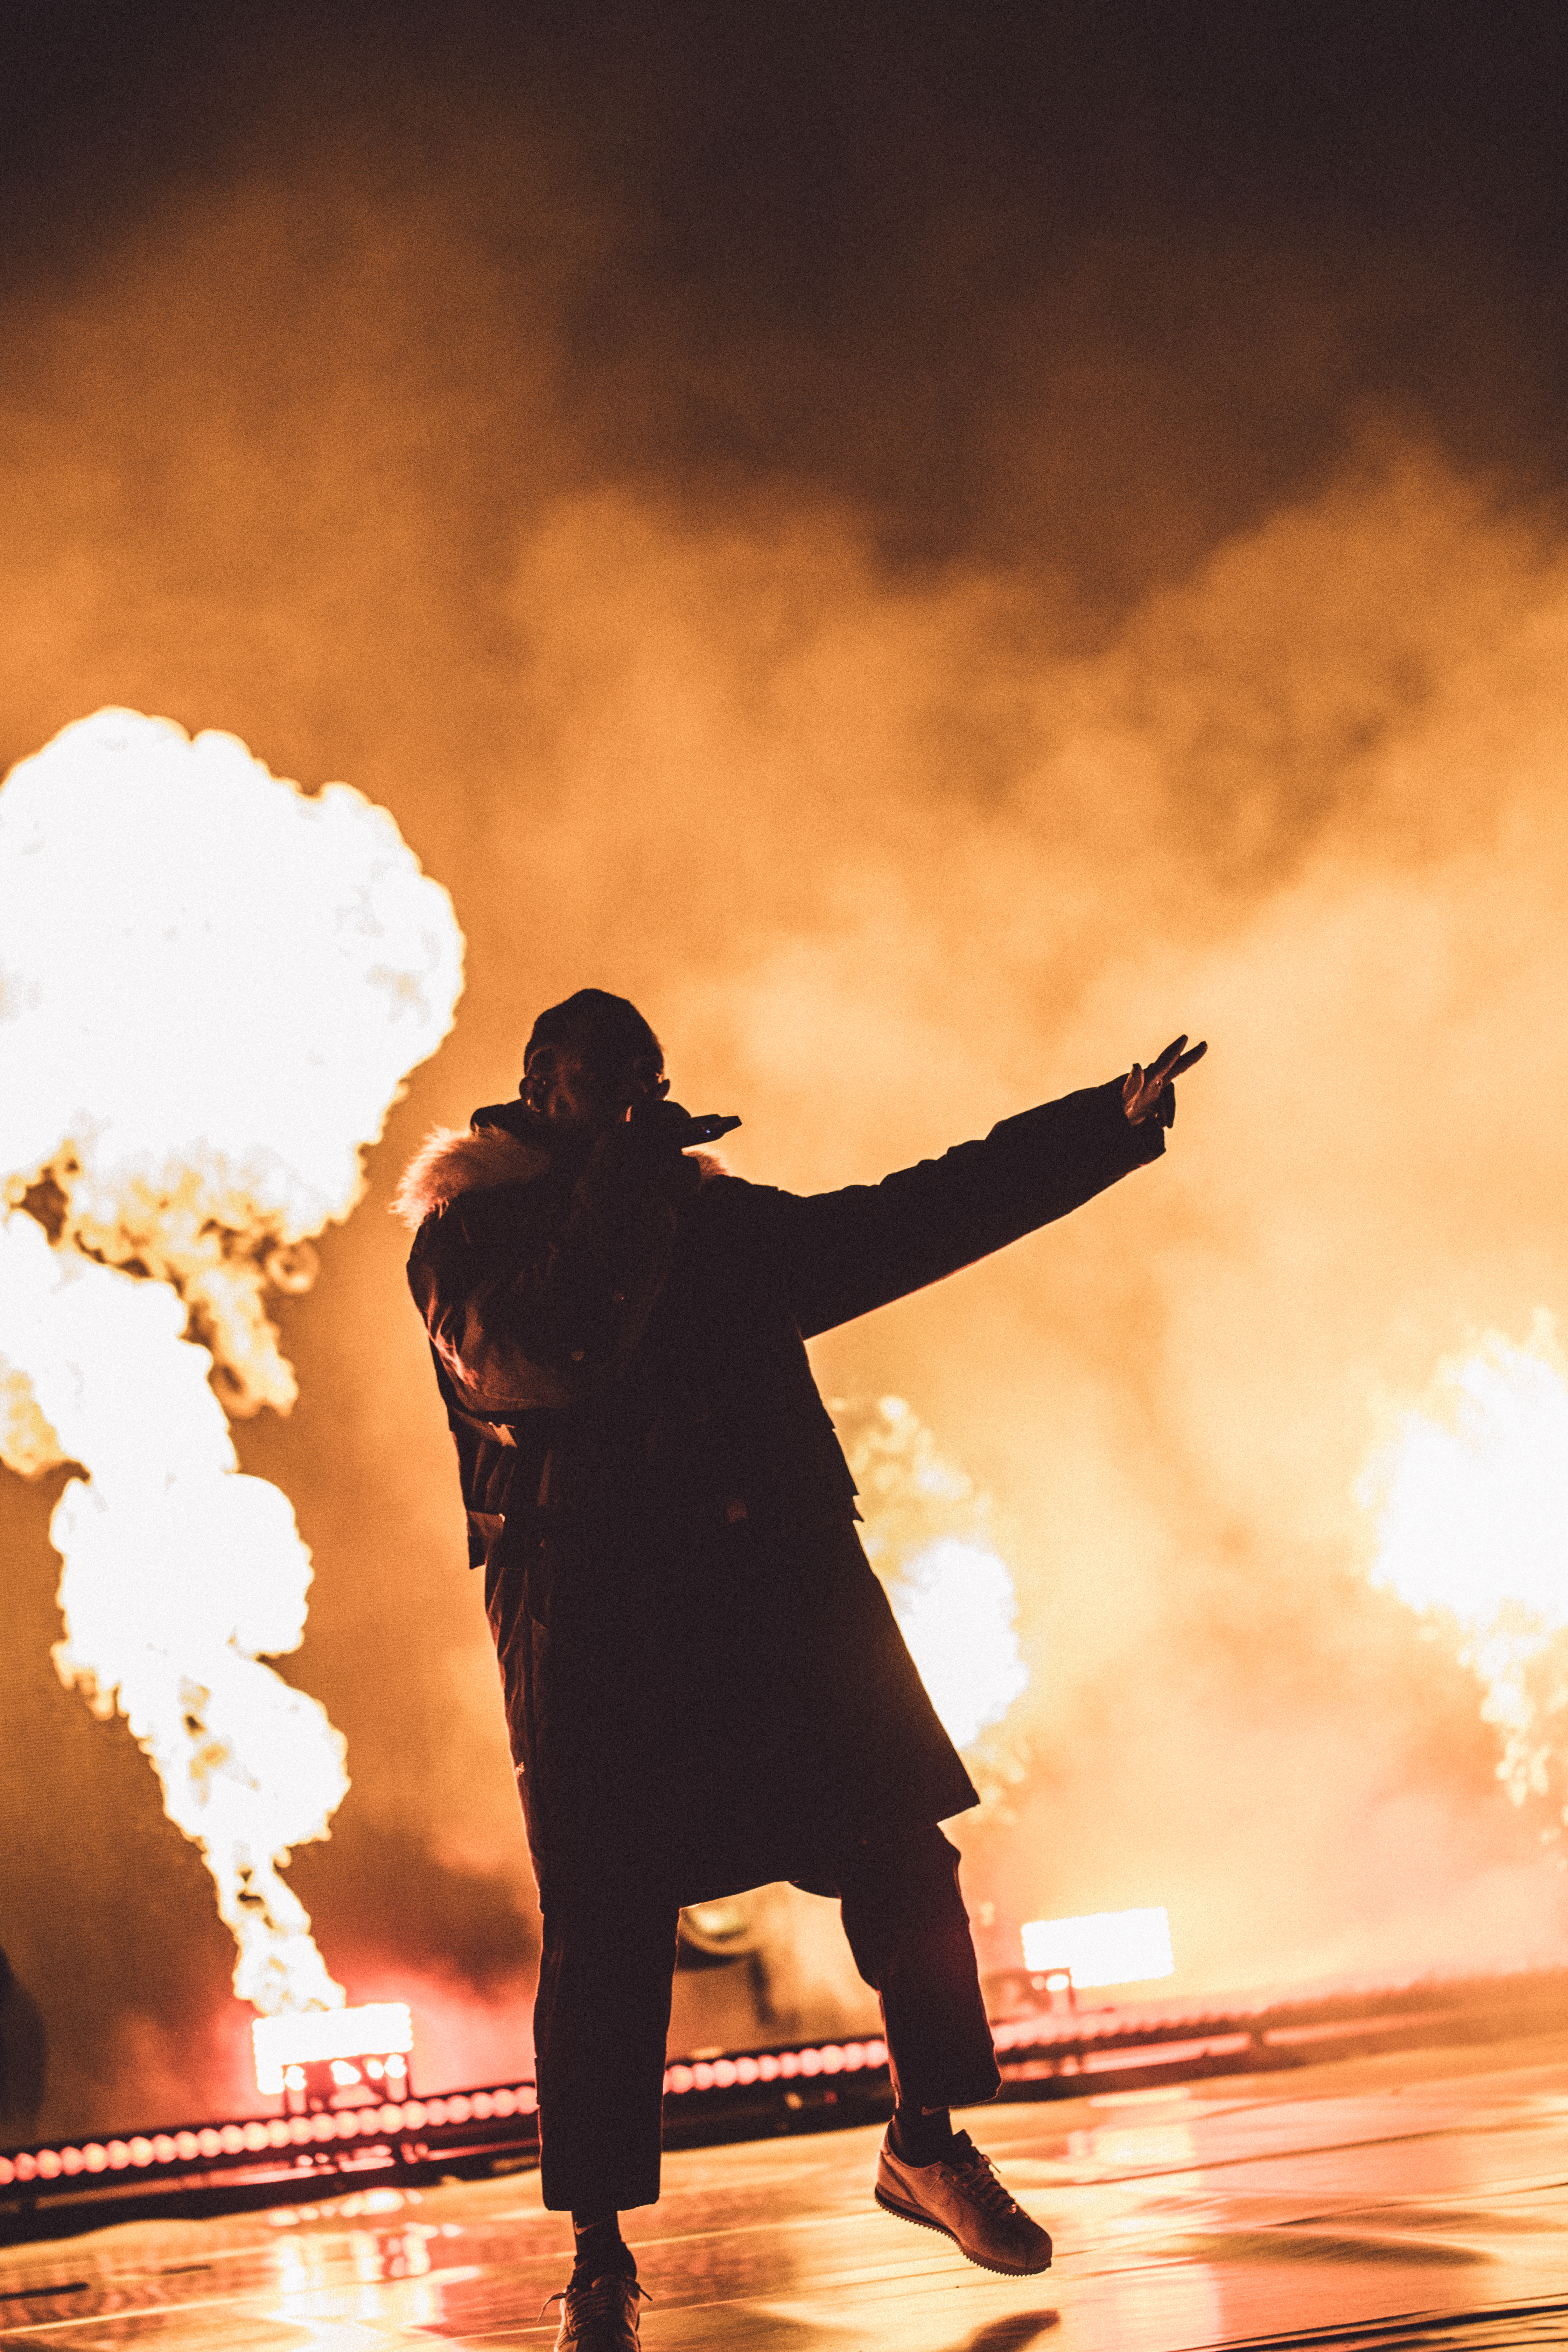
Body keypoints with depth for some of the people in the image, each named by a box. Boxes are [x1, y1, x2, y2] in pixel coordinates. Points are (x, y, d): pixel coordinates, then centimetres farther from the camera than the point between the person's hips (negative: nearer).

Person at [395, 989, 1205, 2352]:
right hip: (596, 1614, -4)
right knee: (605, 1927, -7)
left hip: (777, 1584, 4)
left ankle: (929, 2145, 18)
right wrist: (618, 1192, -9)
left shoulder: (719, 1221, 19)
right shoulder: (468, 1233, 7)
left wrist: (1113, 1122, 14)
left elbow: (919, 1216, 18)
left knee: (903, 1855, -3)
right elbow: (527, 1361, -13)